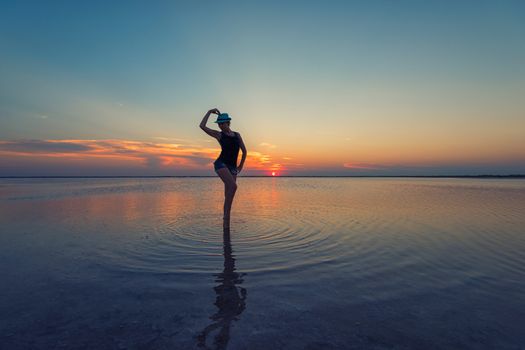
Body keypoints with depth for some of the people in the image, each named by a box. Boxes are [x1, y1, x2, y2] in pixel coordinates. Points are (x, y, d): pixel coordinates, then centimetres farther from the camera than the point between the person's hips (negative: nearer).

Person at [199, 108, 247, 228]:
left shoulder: (237, 135, 16)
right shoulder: (219, 134, 7)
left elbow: (244, 151, 19)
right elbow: (202, 126, -2)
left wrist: (240, 166, 17)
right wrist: (209, 112, 3)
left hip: (232, 167, 4)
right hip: (221, 164, -4)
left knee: (228, 197, 3)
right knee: (233, 186, -27)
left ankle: (226, 222, 9)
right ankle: (226, 215, -15)